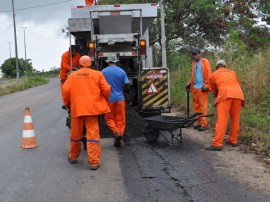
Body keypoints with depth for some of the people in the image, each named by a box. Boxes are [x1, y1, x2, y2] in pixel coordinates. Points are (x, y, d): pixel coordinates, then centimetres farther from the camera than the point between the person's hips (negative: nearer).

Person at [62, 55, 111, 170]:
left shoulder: (72, 76, 7)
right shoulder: (97, 74, 2)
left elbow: (65, 90, -1)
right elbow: (106, 89, -4)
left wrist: (67, 104, 14)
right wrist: (104, 100, 14)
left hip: (76, 109, 2)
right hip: (92, 108, -2)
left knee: (75, 134, 16)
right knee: (93, 134, 0)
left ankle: (73, 157, 33)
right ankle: (94, 162, -3)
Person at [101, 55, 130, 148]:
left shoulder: (104, 71, -3)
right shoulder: (122, 71, 0)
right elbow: (127, 87, 0)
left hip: (109, 99, -1)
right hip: (120, 98, 1)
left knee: (109, 118, 13)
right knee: (120, 120, 9)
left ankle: (117, 133, -12)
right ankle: (118, 140, 9)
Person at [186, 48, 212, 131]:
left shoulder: (205, 62, -1)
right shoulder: (194, 63, 17)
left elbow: (209, 75, -7)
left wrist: (206, 86, -12)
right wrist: (190, 84, 10)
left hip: (202, 88, -6)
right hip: (194, 88, 6)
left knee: (203, 106, -6)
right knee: (196, 106, 6)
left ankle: (203, 124, -3)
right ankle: (199, 123, 14)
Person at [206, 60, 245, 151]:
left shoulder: (213, 75, 22)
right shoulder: (232, 72, 30)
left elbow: (214, 91, 27)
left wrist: (218, 98, 43)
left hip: (225, 94, -4)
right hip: (238, 93, 4)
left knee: (222, 120, -8)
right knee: (235, 120, 14)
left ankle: (217, 144, -12)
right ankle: (233, 140, 22)